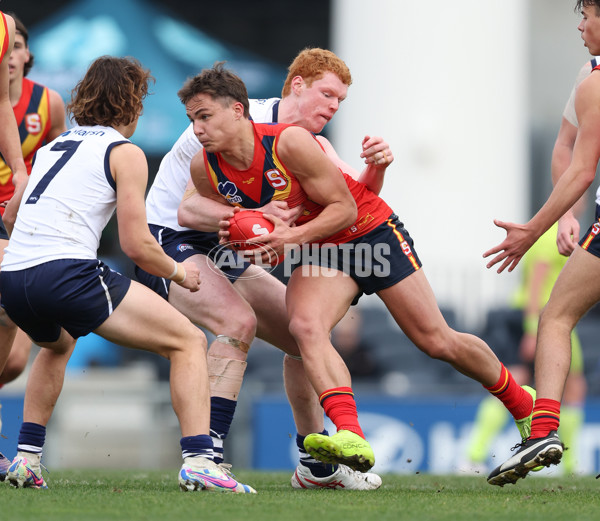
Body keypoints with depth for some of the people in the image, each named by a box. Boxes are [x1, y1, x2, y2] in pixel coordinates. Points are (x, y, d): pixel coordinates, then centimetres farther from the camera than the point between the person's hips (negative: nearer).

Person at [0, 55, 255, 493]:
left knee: (58, 346, 41)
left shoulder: (51, 147, 24)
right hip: (67, 272, -7)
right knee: (190, 342, 1)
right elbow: (136, 244, -3)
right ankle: (198, 461, -16)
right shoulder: (125, 153, 4)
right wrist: (177, 272, 15)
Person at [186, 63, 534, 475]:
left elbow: (344, 208, -21)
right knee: (306, 326, -29)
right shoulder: (205, 168, -13)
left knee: (437, 341, 2)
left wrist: (292, 237, -34)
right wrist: (231, 233, -17)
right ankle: (351, 437, -43)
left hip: (371, 231, -4)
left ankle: (523, 404, 27)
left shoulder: (289, 142, -28)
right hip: (320, 252, 4)